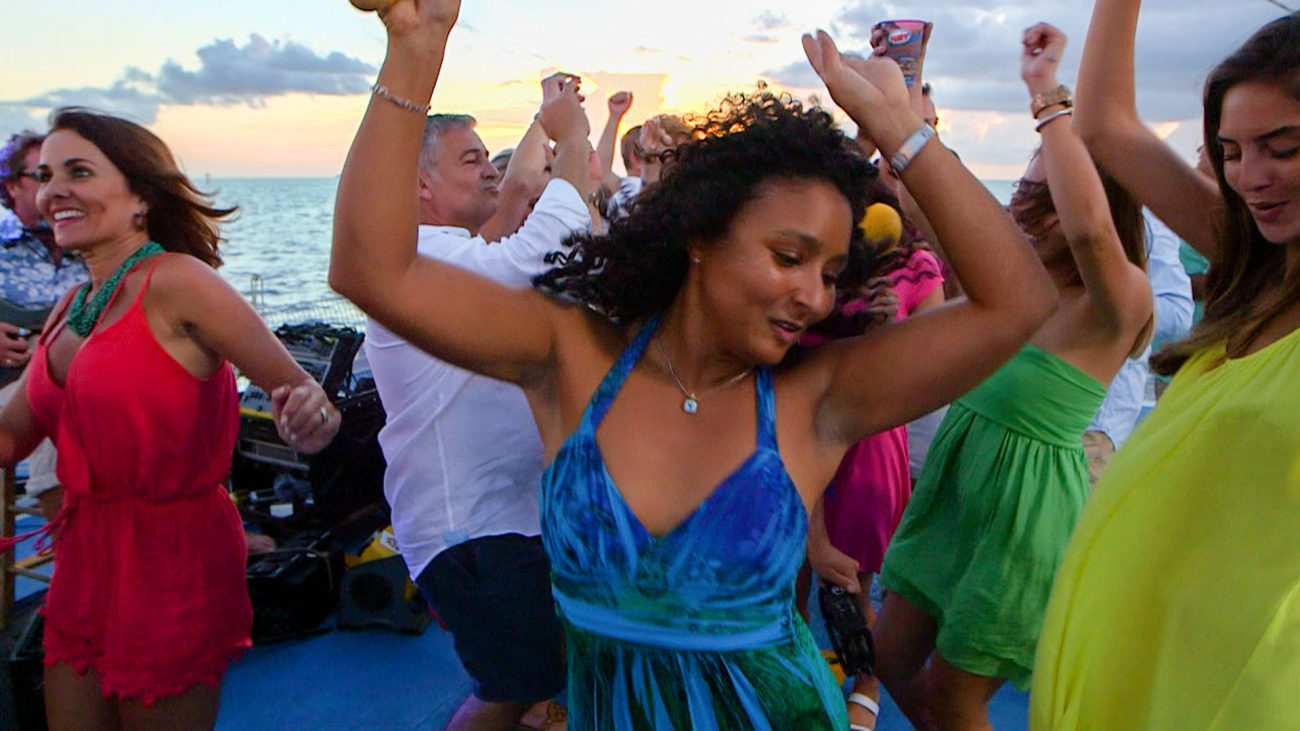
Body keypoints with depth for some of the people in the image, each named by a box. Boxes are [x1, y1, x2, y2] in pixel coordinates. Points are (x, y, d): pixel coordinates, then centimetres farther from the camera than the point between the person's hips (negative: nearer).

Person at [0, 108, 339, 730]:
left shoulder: (175, 282, -15)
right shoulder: (73, 306, 7)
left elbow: (300, 389, -20)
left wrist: (308, 414, -41)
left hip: (172, 560, -7)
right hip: (83, 563, 7)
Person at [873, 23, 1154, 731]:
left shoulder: (1119, 301, -17)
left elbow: (1090, 227, -40)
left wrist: (1047, 96, -32)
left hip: (1025, 507, -7)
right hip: (954, 487, 7)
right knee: (892, 661, 16)